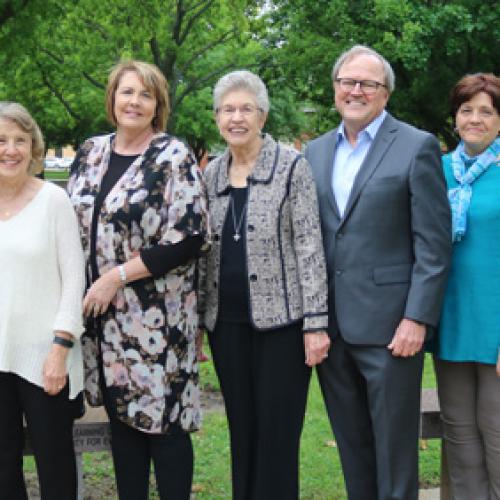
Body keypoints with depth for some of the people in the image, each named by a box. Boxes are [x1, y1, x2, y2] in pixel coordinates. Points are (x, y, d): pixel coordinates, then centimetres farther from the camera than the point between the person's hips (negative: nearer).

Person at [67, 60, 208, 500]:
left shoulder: (173, 157, -7)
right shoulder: (91, 154, 10)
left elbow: (187, 238, -14)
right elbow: (73, 225, 18)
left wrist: (118, 275, -16)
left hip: (156, 317, -5)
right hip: (103, 317, 6)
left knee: (162, 420, 1)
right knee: (123, 415, 13)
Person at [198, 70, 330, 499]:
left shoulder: (291, 166, -5)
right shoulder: (211, 174, 10)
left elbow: (309, 247, -9)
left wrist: (315, 322, -13)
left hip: (281, 319, -4)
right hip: (227, 323, 5)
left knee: (278, 436, 0)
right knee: (242, 431, 11)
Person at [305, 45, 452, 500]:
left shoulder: (417, 147, -4)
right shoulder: (316, 152, 12)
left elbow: (434, 243, -8)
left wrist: (417, 318, -14)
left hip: (388, 325, -5)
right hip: (331, 325, 5)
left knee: (394, 451, 4)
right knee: (352, 446, 15)